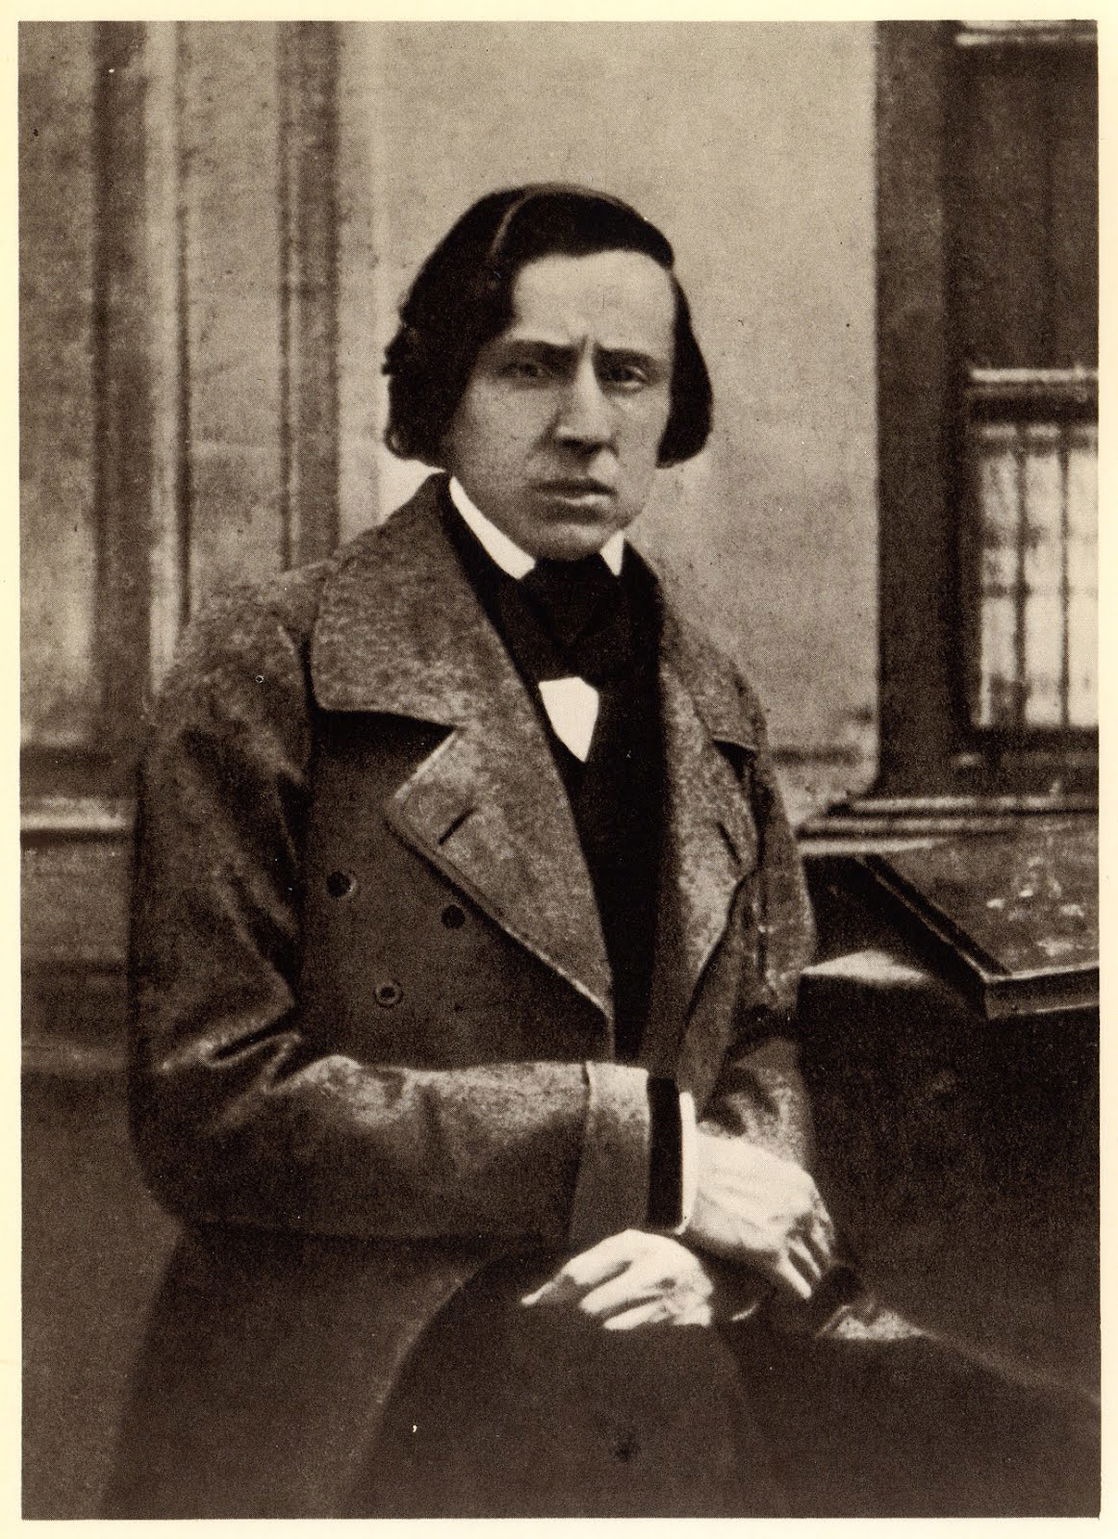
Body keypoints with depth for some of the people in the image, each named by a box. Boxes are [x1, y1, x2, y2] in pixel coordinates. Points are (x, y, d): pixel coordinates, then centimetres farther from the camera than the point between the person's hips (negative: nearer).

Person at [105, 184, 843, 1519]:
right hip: (332, 1444, -4)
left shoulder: (714, 709, 9)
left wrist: (718, 1234, -9)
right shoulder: (270, 665, -9)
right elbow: (207, 1106, -15)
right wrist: (639, 1146, -17)